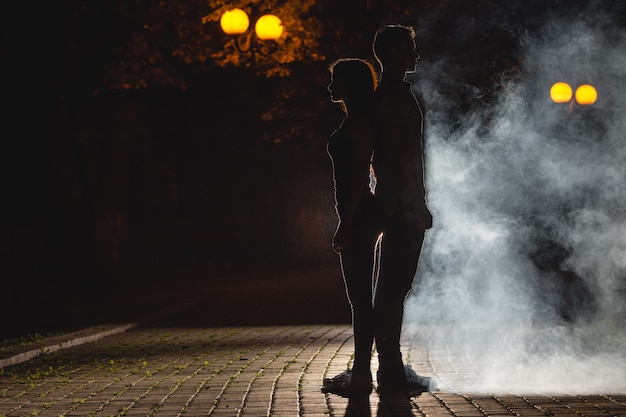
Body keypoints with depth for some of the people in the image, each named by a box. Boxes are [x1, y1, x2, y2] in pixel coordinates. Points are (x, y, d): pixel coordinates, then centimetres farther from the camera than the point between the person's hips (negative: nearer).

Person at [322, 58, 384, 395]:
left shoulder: (357, 121, -13)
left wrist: (346, 223, -21)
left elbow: (359, 174, -19)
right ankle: (360, 370, 18)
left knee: (360, 295, -8)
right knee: (360, 294, 12)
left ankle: (361, 374, -5)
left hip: (359, 215, -11)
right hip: (361, 215, 11)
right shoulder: (355, 120, 18)